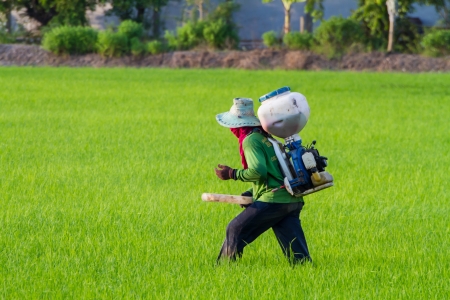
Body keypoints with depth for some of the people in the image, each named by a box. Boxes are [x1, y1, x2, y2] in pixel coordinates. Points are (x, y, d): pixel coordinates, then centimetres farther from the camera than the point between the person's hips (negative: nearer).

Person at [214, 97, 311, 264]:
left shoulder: (250, 140, -7)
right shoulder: (265, 137, 22)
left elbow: (258, 171, -21)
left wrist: (232, 174, -9)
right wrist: (250, 193, 19)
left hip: (274, 200, -9)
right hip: (292, 201, 9)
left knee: (235, 230, 4)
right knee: (297, 255, 6)